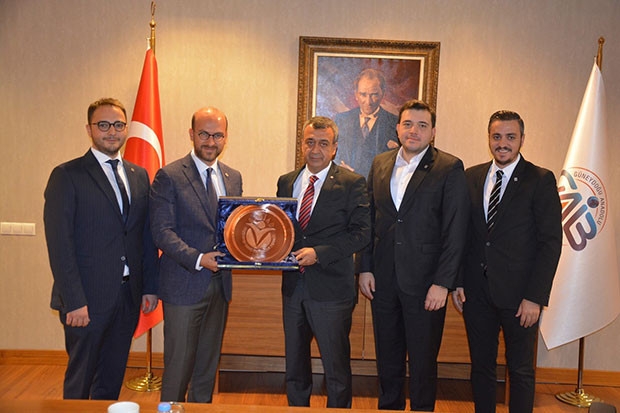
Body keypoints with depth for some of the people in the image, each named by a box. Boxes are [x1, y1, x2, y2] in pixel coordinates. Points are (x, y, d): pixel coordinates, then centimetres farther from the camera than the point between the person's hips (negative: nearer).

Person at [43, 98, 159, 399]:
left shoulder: (139, 176, 10)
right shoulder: (67, 175, -6)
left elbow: (147, 236, 10)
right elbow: (59, 244, -11)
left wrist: (150, 286, 5)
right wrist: (74, 301, -16)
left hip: (129, 296, 5)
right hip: (88, 297, -4)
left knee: (112, 379, 18)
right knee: (80, 382, 10)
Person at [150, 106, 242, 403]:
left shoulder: (233, 177, 10)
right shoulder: (169, 176, -8)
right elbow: (162, 231, -13)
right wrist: (197, 259, -24)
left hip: (220, 284, 6)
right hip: (184, 285, -5)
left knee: (208, 365, 19)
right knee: (178, 366, 5)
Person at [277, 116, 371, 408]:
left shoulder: (352, 184, -6)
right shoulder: (286, 182, 9)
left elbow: (361, 232, -13)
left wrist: (319, 252, -20)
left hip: (331, 288, -5)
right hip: (293, 285, 5)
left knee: (336, 367, 9)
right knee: (294, 364, 20)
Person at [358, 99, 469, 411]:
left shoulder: (449, 168, -5)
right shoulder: (380, 164, 8)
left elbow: (455, 231, -9)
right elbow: (369, 220, 10)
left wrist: (442, 283, -13)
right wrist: (365, 268, 4)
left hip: (424, 282, -4)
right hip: (383, 281, 4)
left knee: (423, 363, 10)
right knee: (387, 359, 18)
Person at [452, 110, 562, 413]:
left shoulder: (541, 180, -4)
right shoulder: (471, 177, 7)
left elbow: (551, 242, -7)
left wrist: (535, 297, -12)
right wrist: (457, 281, 2)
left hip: (519, 295, -3)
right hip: (476, 291, 3)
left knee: (521, 371, 11)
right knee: (481, 366, 15)